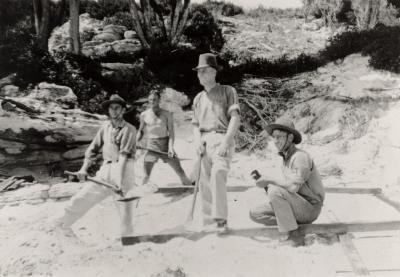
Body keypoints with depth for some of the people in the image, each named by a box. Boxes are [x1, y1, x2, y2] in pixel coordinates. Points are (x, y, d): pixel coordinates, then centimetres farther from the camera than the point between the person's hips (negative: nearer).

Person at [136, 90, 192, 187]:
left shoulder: (166, 114, 0)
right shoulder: (144, 115, 6)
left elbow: (171, 132, -3)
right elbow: (141, 131, 18)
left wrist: (170, 147, -16)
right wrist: (136, 143, 4)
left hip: (165, 144, 0)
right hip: (151, 145, 0)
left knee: (180, 171, 2)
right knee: (146, 175, -5)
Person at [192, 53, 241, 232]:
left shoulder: (227, 91, 7)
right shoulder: (198, 98, 21)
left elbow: (235, 118, -4)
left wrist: (225, 141, -17)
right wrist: (197, 141, 0)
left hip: (221, 140, -5)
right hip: (204, 142, 5)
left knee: (217, 176, -26)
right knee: (204, 183, 2)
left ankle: (221, 219, -19)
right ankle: (208, 222, 12)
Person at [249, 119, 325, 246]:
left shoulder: (300, 157, -19)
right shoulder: (286, 158, 11)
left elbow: (293, 186, -32)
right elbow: (285, 186, 10)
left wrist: (269, 179, -19)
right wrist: (262, 179, -5)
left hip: (309, 208, -8)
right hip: (297, 207, 8)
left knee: (275, 191, -31)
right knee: (255, 214, -3)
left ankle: (294, 235, -17)